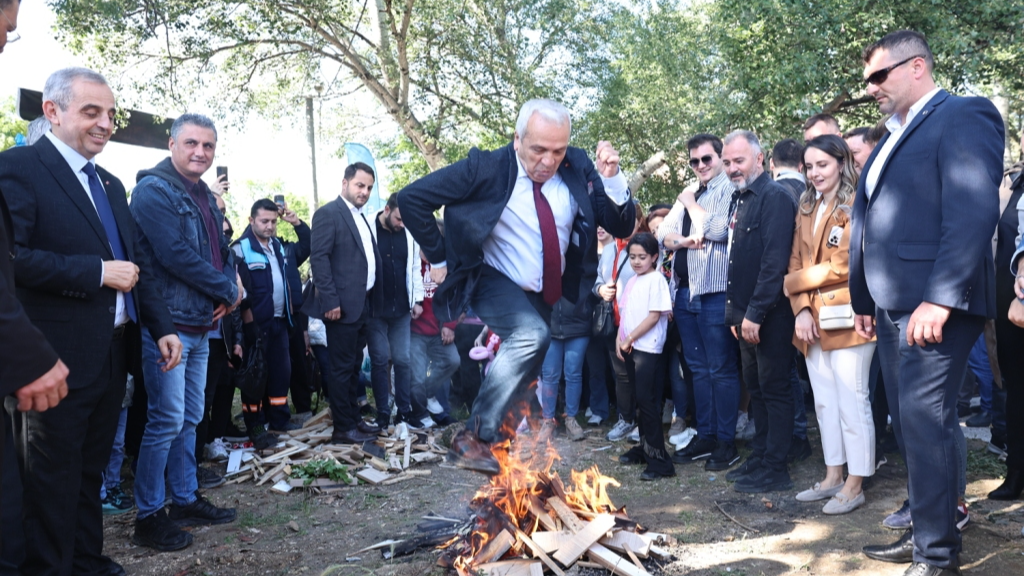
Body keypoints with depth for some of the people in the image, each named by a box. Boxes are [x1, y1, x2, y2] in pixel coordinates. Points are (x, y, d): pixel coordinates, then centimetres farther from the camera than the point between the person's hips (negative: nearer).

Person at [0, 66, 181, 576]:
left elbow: (139, 261, 15)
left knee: (90, 471, 19)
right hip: (59, 359, -8)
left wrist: (162, 327, 7)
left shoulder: (111, 184, 15)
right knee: (53, 478, 6)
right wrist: (98, 272, -20)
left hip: (113, 355, 8)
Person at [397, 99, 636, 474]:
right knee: (532, 335, -32)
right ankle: (474, 439, -22)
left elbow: (621, 226, -9)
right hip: (494, 283, -5)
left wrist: (611, 179, -26)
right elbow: (411, 198, -17)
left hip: (545, 294, 6)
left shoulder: (577, 168, -10)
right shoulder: (486, 168, -21)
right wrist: (438, 259, -14)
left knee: (524, 373, 16)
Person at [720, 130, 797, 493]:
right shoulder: (738, 200, 14)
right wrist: (735, 311, 14)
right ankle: (759, 459, 26)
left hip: (769, 315, -9)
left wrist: (755, 313, -21)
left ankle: (774, 470, 8)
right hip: (746, 314, 9)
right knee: (756, 388, 15)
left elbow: (774, 261, -20)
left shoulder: (775, 197, -13)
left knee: (774, 389, 0)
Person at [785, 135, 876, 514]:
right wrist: (801, 310, -5)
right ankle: (832, 477, 23)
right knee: (824, 402, 13)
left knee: (851, 402, -2)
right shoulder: (807, 209, 15)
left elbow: (843, 266, -14)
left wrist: (792, 283, -6)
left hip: (845, 319, -7)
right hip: (812, 322, 7)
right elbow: (796, 261, 9)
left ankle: (855, 485, 9)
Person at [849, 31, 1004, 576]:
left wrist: (939, 298, -24)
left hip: (934, 306, -8)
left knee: (925, 423, -6)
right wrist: (864, 301, 19)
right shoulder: (893, 138, 21)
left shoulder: (964, 116, -6)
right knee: (909, 423, 13)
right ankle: (926, 529, 25)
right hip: (893, 307, 9)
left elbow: (973, 212, -18)